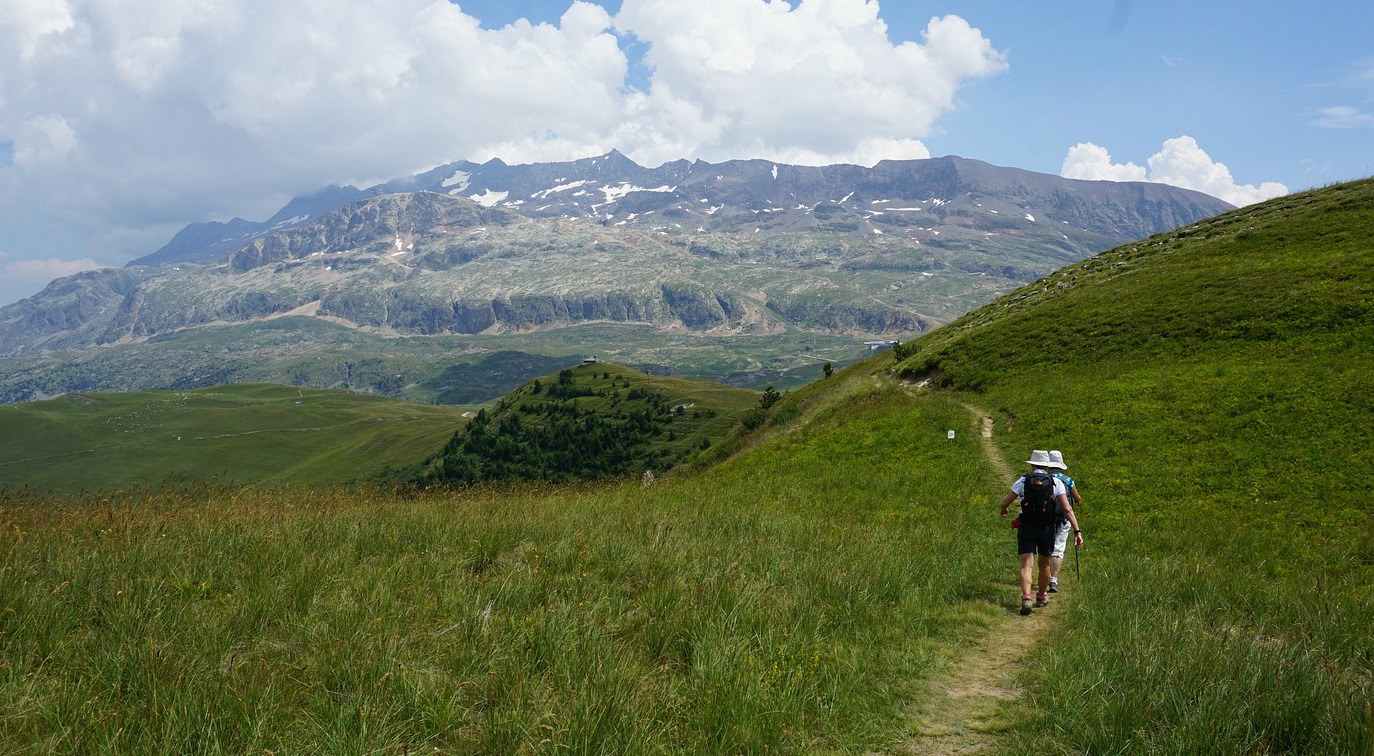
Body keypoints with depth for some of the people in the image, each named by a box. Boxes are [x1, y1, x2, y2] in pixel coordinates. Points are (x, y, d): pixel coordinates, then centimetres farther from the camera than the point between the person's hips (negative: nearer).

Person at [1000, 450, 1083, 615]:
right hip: (1047, 529, 1)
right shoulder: (1056, 482, 0)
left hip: (1026, 528, -1)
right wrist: (1077, 530, -8)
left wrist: (1003, 511, 26)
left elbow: (1005, 502, 3)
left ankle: (1026, 598, -25)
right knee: (1044, 564, 20)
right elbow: (1067, 509, -8)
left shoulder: (1023, 481, -1)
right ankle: (1041, 597, 35)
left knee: (1027, 564, -5)